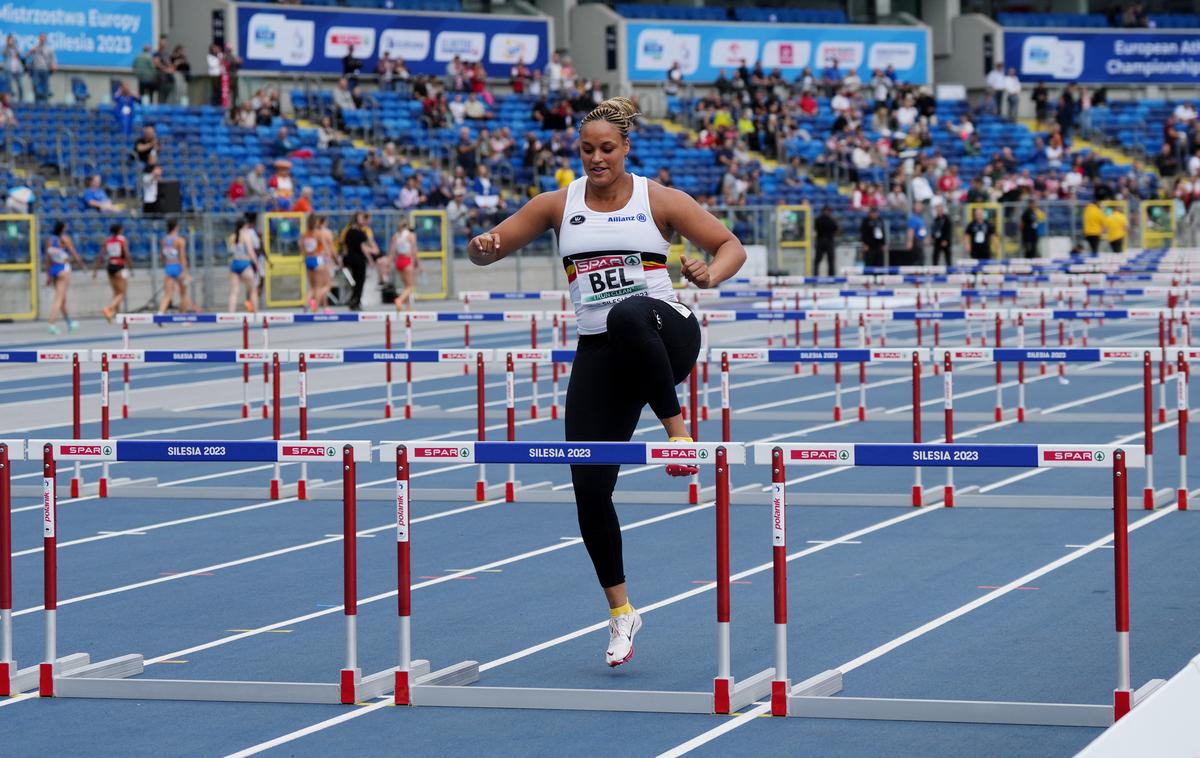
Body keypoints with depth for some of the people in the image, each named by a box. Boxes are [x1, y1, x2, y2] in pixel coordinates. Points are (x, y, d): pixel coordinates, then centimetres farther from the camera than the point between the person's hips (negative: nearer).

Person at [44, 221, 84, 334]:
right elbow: (74, 254, -6)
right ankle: (52, 323, -19)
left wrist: (48, 275, 13)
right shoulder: (65, 238, -10)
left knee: (62, 298, 17)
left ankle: (69, 322, 30)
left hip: (52, 269, 6)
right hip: (63, 268, -6)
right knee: (59, 298, -9)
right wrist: (81, 264, 10)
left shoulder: (49, 240, 6)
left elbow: (47, 259, 8)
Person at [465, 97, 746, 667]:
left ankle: (677, 428, -25)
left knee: (628, 317, -43)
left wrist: (710, 274, -18)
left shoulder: (658, 200, 4)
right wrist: (482, 246, -13)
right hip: (597, 354, 3)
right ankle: (620, 611, 12)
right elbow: (486, 251, 12)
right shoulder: (558, 205, 10)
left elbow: (731, 246, 5)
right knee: (589, 487, -4)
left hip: (665, 334, -3)